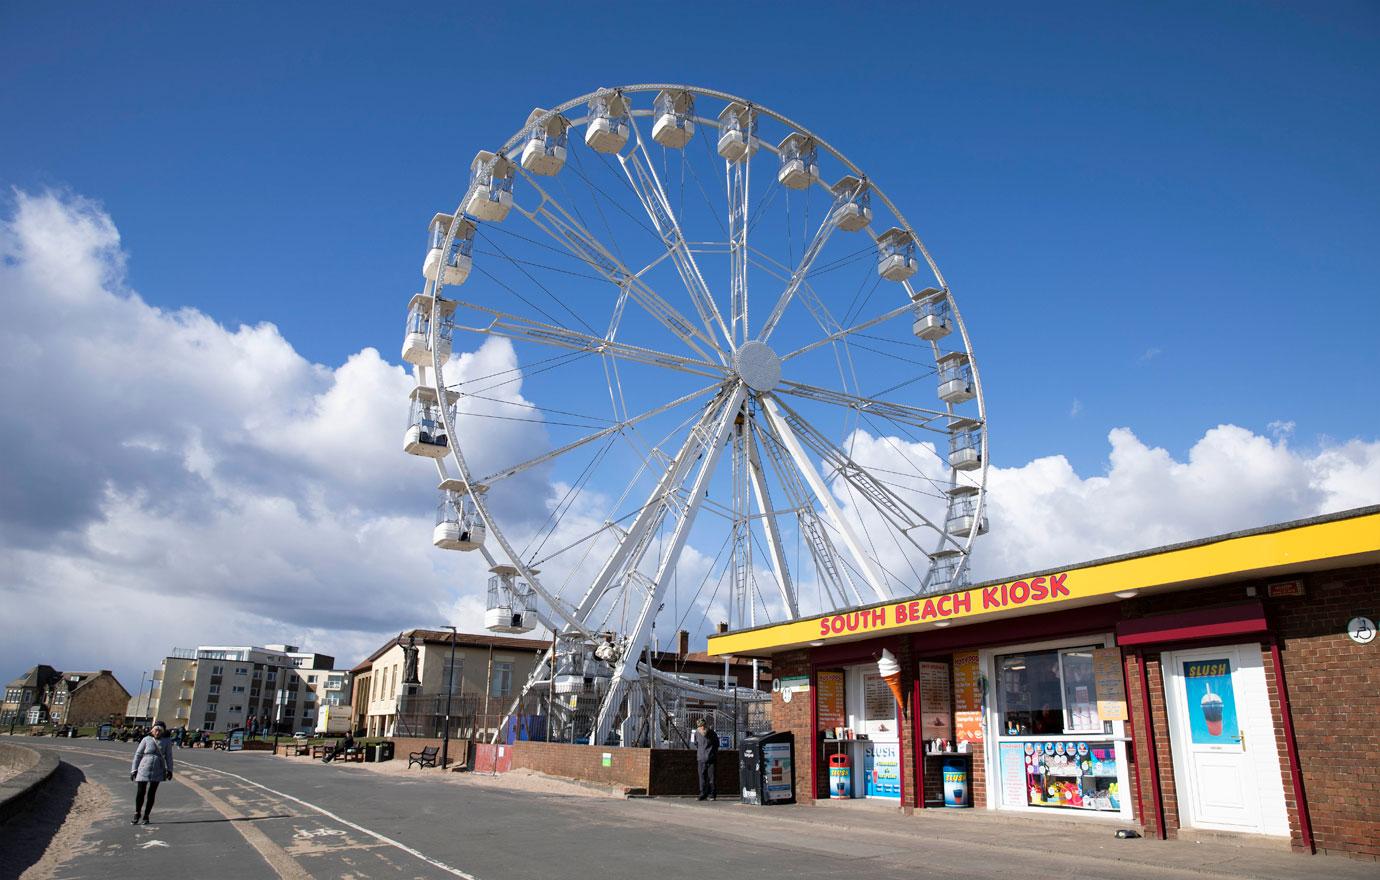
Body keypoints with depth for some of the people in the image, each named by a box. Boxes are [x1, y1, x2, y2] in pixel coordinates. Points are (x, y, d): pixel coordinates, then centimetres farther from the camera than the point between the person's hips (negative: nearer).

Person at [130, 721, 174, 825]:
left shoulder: (166, 742, 2)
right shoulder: (146, 740, -1)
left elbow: (168, 757, 6)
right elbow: (138, 754, 3)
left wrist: (169, 770, 0)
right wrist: (134, 769, 0)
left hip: (157, 771, 1)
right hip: (144, 769, -1)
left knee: (151, 794, 5)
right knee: (140, 793, 1)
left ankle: (146, 816, 19)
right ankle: (137, 814, 23)